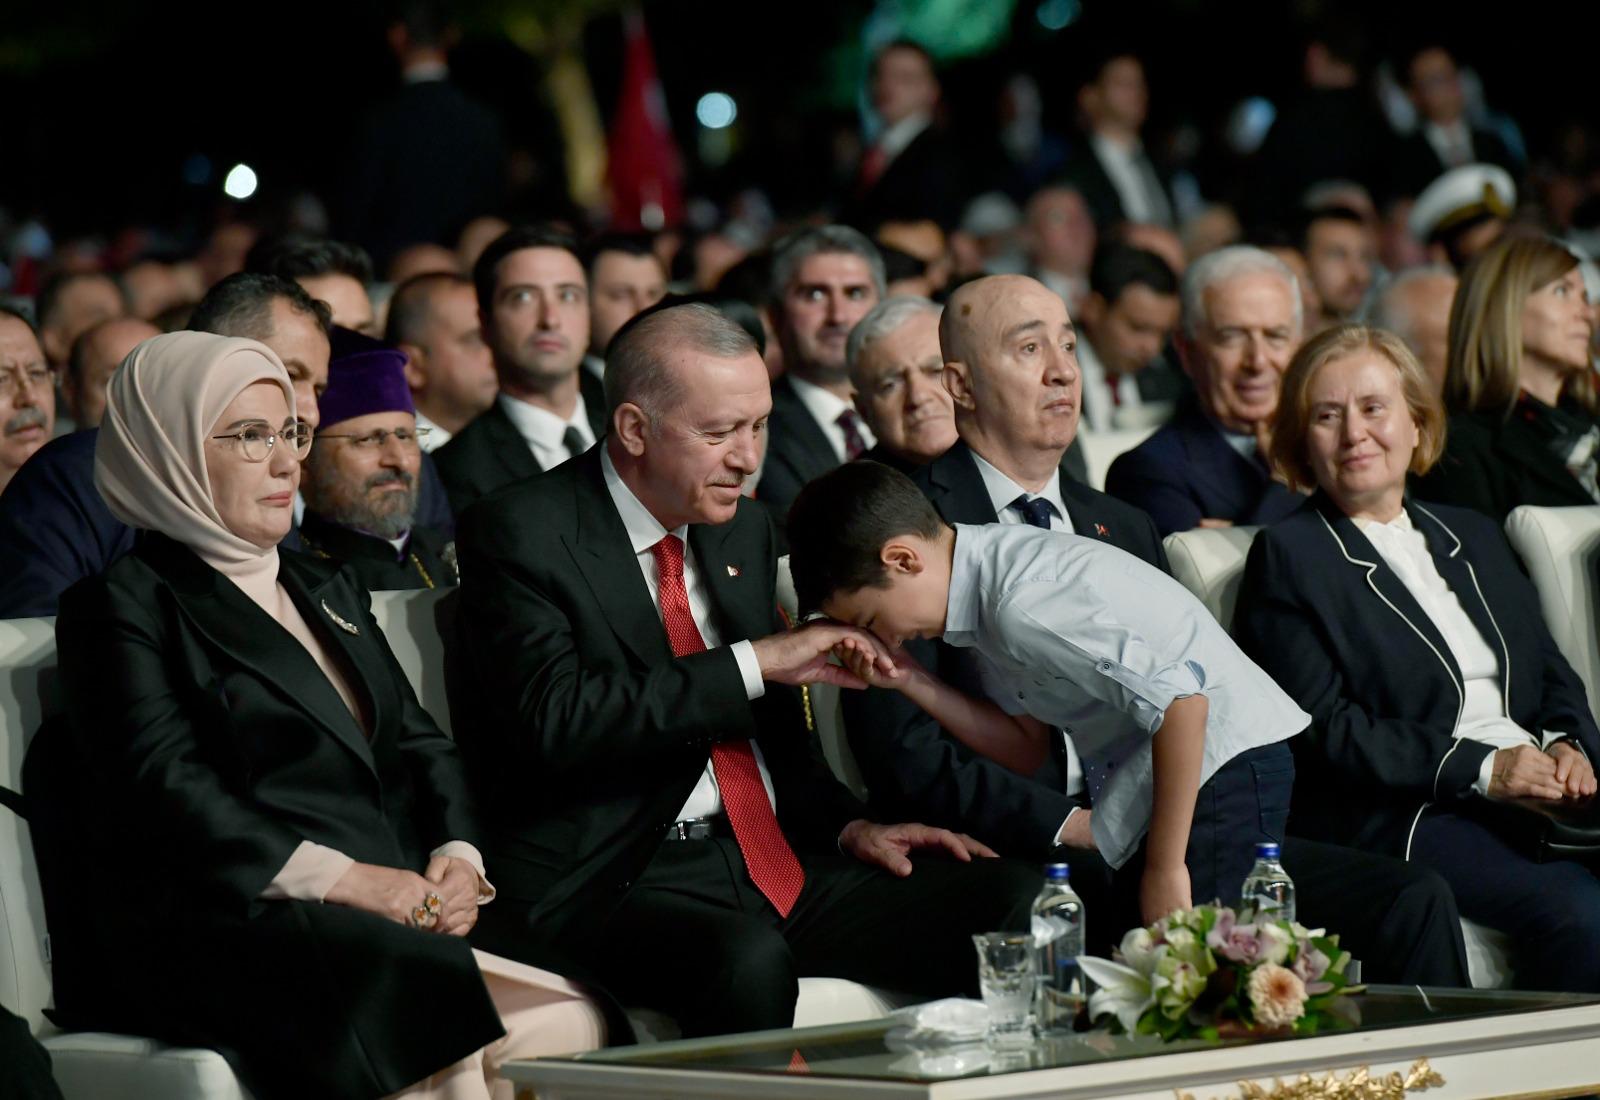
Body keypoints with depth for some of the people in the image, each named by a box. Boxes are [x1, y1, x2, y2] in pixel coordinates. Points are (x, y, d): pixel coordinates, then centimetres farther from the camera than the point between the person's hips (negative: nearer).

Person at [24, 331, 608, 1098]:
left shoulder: (325, 591, 29)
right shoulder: (125, 606, 4)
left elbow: (418, 744, 23)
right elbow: (164, 790, -9)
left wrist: (458, 856, 0)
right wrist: (340, 879, -18)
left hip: (400, 914, 7)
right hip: (220, 934, -7)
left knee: (570, 1025, -23)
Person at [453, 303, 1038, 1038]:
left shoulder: (744, 531, 18)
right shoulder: (521, 532, -4)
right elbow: (555, 720, -19)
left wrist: (848, 826, 7)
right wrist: (751, 664, -16)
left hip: (771, 860, 7)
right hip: (614, 884, -7)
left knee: (1008, 898, -14)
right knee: (745, 960, -39)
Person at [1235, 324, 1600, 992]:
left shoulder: (1473, 538, 26)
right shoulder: (1289, 557, 5)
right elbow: (1321, 729, -6)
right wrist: (1482, 768, -12)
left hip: (1541, 800, 6)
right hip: (1396, 819, -6)